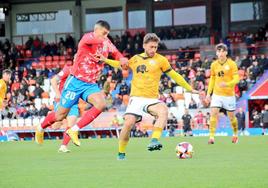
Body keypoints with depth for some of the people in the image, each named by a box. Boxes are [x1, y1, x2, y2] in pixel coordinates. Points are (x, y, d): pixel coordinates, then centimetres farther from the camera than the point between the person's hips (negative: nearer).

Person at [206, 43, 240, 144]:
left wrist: (227, 84, -30)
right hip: (217, 94, 2)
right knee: (213, 113, -14)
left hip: (229, 94, -2)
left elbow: (236, 79, -12)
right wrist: (209, 92, 11)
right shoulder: (214, 65, 4)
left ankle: (235, 134, 31)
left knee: (231, 116, 7)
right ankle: (211, 137, -15)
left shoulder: (232, 64, -8)